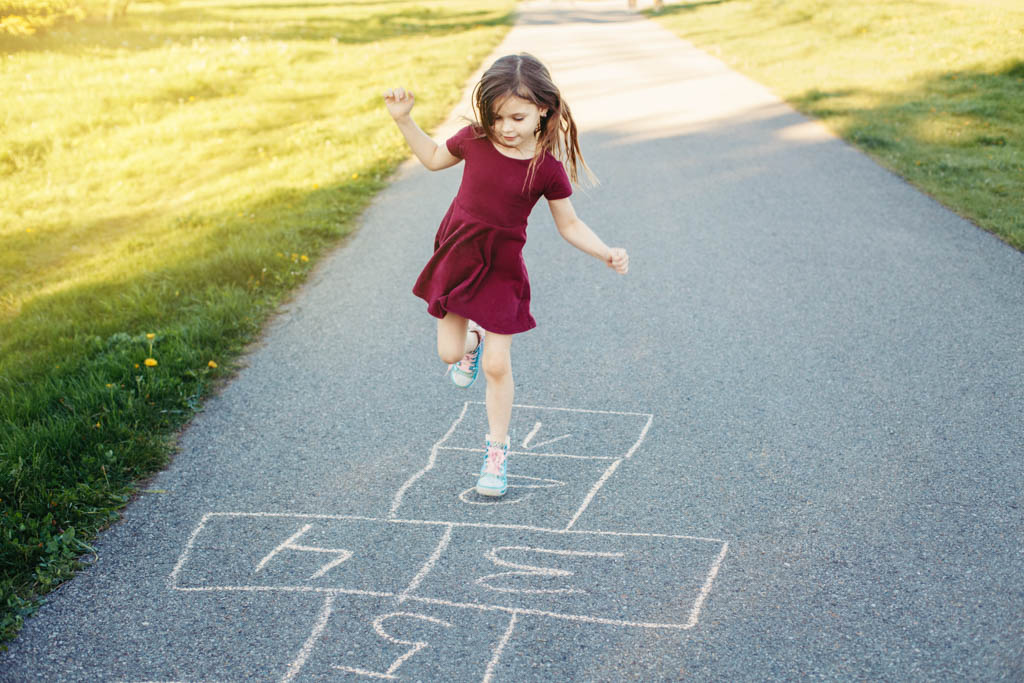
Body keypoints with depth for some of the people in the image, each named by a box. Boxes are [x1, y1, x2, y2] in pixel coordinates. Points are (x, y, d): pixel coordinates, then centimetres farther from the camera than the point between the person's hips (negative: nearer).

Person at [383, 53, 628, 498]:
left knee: (497, 366, 0)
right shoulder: (474, 140, -9)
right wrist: (403, 119, 3)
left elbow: (569, 225, -4)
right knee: (450, 354, 8)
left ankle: (496, 450, 20)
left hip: (501, 268, -2)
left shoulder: (547, 168, -15)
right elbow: (433, 158, 11)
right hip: (456, 257, 3)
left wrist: (606, 253, -18)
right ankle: (472, 340, 46)